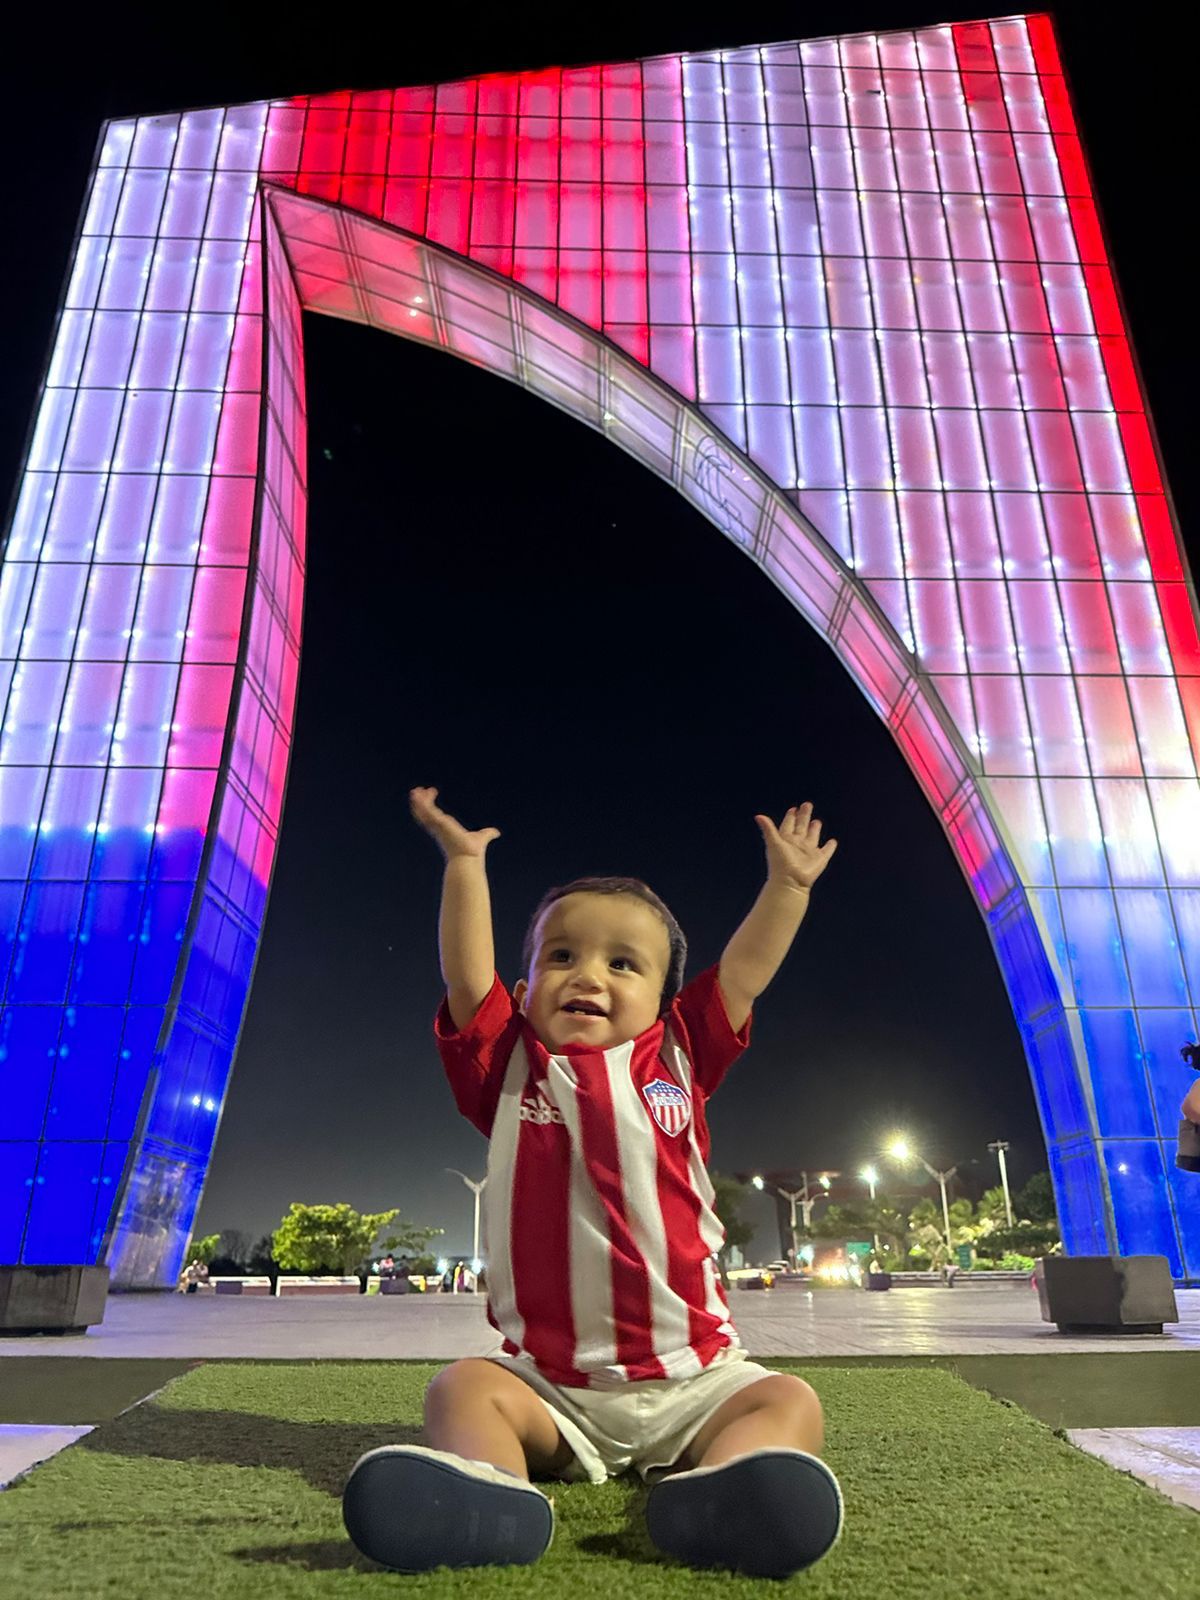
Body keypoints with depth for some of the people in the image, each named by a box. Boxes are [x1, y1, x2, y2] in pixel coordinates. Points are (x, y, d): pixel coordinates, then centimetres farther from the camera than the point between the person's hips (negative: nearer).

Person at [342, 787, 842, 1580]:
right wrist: (465, 862, -4)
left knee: (788, 1401, -18)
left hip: (689, 1378, 1)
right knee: (462, 1386, -21)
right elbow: (468, 976, -5)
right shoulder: (511, 1069, 3)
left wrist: (788, 882, 5)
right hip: (547, 1382, 0)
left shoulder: (678, 1061, 6)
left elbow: (744, 972, 7)